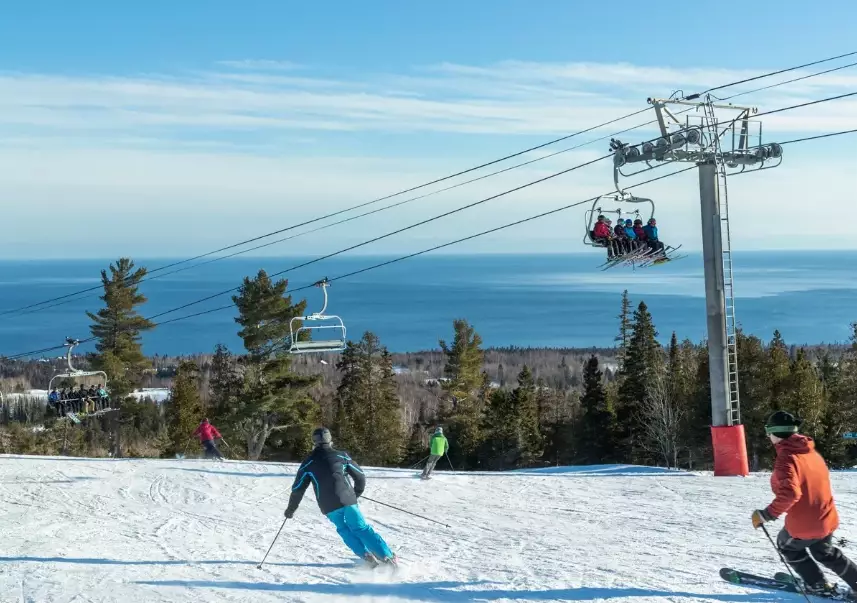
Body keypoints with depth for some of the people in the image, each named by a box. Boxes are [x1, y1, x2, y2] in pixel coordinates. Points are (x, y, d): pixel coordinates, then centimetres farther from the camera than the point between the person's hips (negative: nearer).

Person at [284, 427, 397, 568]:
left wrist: (291, 509, 22)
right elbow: (360, 477, 14)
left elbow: (298, 488, 9)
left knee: (343, 529, 22)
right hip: (348, 500, 0)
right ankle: (388, 556, -2)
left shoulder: (308, 463, 7)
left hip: (329, 506, 0)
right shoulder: (341, 456, 9)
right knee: (360, 528, 8)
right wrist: (356, 494, 32)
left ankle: (365, 555, 6)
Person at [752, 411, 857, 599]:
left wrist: (766, 515, -24)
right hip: (828, 520, 7)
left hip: (804, 526, -7)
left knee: (786, 545, 24)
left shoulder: (786, 458, -21)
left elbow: (789, 493, -33)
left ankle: (818, 585, 27)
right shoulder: (812, 452, 3)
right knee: (825, 552, 32)